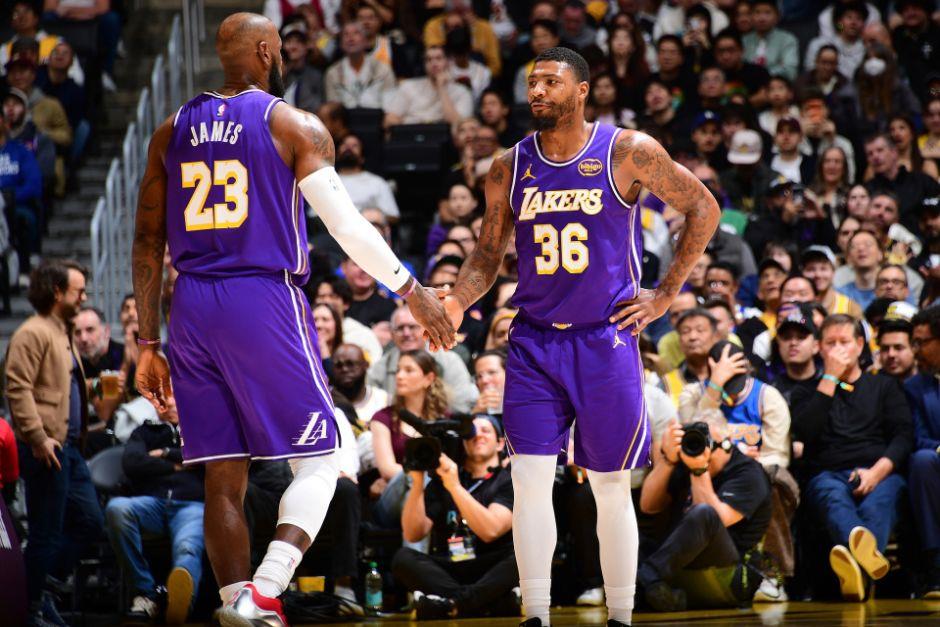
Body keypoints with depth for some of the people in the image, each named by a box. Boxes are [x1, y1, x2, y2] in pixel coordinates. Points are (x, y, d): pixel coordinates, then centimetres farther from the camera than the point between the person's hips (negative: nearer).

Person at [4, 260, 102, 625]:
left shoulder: (62, 334, 21)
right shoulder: (33, 333, -11)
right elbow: (18, 389, -19)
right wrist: (38, 437, -23)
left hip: (68, 447, 10)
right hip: (46, 450, -10)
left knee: (89, 521, 11)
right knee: (46, 532, -4)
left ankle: (41, 589, 19)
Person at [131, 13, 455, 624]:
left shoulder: (171, 132, 12)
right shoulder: (294, 126, -2)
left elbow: (147, 245, 12)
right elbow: (349, 227, -5)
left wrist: (149, 344, 17)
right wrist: (413, 291, 5)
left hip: (192, 310, 5)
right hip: (266, 302, -5)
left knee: (224, 478, 9)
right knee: (318, 461, 3)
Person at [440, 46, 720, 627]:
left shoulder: (628, 153, -6)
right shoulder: (510, 168, 4)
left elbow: (704, 209, 2)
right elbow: (489, 254, 12)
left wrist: (666, 296, -1)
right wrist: (457, 302, -8)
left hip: (606, 337, -3)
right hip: (535, 342, 3)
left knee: (611, 487, 3)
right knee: (530, 480, -6)